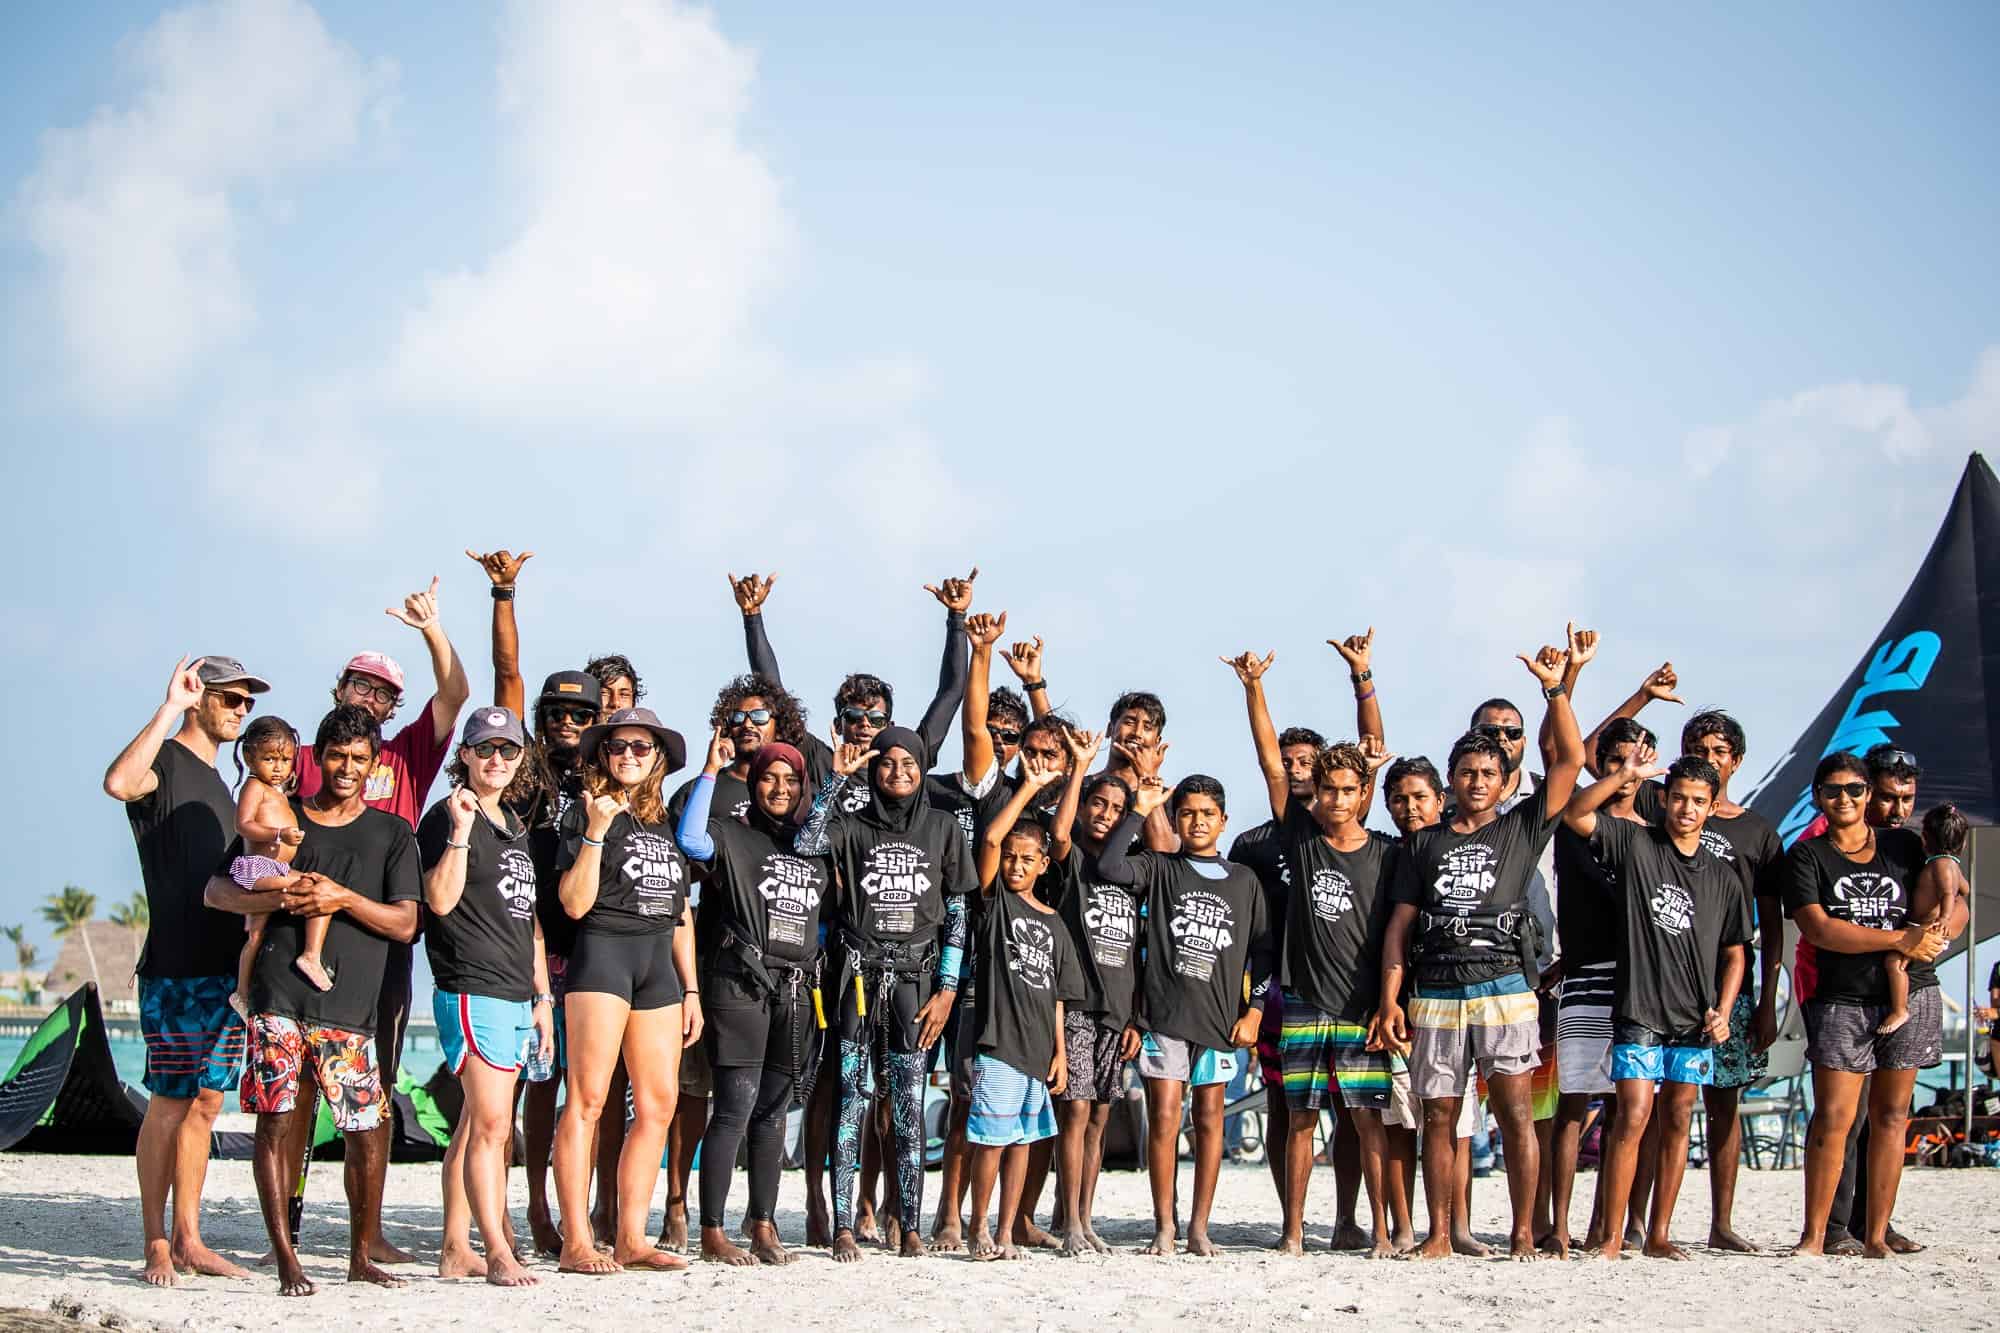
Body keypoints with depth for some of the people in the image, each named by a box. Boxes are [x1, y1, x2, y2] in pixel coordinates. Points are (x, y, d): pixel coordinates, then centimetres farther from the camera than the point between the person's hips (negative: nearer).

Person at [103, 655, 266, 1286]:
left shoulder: (217, 782, 21)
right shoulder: (165, 762, -5)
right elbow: (119, 782, -30)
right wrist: (169, 708, -24)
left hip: (224, 967, 8)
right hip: (176, 966, -8)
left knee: (205, 1102, 8)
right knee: (170, 1103, -6)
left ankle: (188, 1239, 12)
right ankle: (156, 1246, -3)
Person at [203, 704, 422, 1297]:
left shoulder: (392, 833, 12)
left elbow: (405, 923, 4)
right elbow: (217, 890, 10)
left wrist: (343, 898, -12)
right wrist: (278, 898, -9)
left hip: (350, 1005, 0)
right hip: (279, 996, 0)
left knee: (368, 1132, -1)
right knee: (276, 1121, -7)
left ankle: (362, 1254, 15)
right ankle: (285, 1258, -3)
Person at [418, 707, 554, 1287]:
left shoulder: (515, 826, 20)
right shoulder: (447, 818, -3)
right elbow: (441, 900, -16)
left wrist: (543, 996, 20)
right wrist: (460, 830, -21)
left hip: (516, 996, 8)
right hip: (472, 992, -8)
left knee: (476, 1125, 9)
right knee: (491, 1124, -14)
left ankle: (456, 1250, 12)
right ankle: (497, 1253, -15)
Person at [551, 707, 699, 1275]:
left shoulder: (665, 824, 18)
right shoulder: (585, 814, 0)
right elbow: (575, 903, -9)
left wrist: (691, 989, 16)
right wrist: (596, 832, -16)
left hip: (659, 962, 7)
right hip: (603, 951, -7)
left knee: (659, 1105, 2)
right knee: (587, 1100, -9)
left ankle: (630, 1238, 6)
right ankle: (576, 1243, -10)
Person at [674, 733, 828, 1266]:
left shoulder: (814, 847, 19)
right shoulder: (732, 834, 2)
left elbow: (832, 914, 28)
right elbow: (690, 839, -19)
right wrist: (712, 771, -15)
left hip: (796, 988, 5)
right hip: (740, 983, -5)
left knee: (773, 1112, 9)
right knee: (735, 1109, -8)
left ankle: (763, 1224, 16)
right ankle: (712, 1232, -5)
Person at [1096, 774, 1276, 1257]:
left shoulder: (1244, 882, 13)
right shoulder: (1159, 868, 7)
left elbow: (1262, 950, 14)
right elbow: (1109, 866, -11)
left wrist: (1254, 1011, 5)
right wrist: (1140, 810, -7)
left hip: (1220, 1016, 2)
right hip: (1163, 1013, -2)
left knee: (1209, 1118, 3)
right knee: (1164, 1117, -5)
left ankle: (1200, 1227, 8)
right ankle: (1164, 1227, -1)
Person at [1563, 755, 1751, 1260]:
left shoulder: (1722, 877, 11)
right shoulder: (1634, 844, 2)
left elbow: (1733, 954, 14)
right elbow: (1575, 813, -8)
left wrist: (1722, 1011, 0)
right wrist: (1627, 776, -16)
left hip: (1694, 1020, 4)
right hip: (1639, 1012, -4)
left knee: (1677, 1123, 5)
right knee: (1634, 1117, -10)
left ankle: (1659, 1234, 11)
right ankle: (1613, 1236, -7)